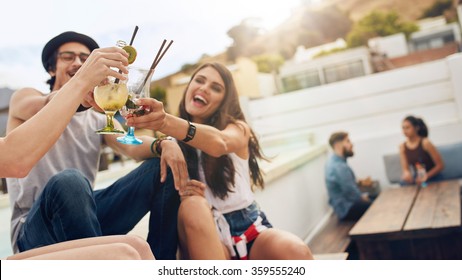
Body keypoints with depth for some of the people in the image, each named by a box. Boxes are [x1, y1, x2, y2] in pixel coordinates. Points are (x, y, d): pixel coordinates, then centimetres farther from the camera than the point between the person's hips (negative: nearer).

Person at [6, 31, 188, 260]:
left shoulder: (100, 121, 16)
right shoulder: (24, 98, 6)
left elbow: (131, 147, -6)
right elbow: (49, 106, -21)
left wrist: (163, 144, -28)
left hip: (86, 215, 5)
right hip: (33, 229, -4)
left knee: (164, 168, -11)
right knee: (69, 182, -38)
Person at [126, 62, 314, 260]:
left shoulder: (237, 128, 2)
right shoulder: (174, 139, 8)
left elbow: (219, 143, -24)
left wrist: (166, 122, -43)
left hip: (250, 229, -1)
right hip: (205, 236, 1)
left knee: (296, 251, -32)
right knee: (193, 205, -33)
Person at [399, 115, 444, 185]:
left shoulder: (425, 143, -13)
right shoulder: (402, 147, -1)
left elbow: (440, 165, -11)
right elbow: (405, 168, -2)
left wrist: (426, 176, -23)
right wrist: (407, 173, -25)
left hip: (432, 178, -3)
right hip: (417, 179, 3)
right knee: (404, 182, -27)